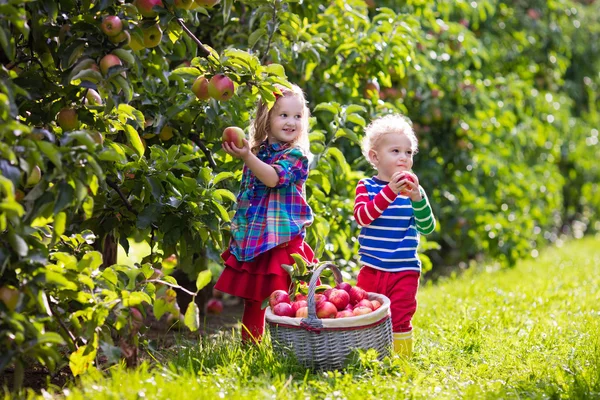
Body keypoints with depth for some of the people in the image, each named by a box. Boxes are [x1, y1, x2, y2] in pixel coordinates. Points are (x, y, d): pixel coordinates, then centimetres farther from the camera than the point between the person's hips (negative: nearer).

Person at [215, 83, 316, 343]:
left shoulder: (296, 155, -6)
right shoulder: (258, 152, 11)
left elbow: (273, 178, -24)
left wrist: (247, 157, -33)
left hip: (282, 241, -6)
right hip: (252, 238, 6)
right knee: (252, 297, 13)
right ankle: (249, 346, 23)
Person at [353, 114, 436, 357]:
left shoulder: (413, 190, 0)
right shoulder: (366, 187, -1)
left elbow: (427, 228, -8)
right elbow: (362, 217, -18)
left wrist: (417, 198, -25)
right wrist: (390, 191, -27)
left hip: (404, 271, -1)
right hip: (371, 269, 1)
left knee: (399, 319, -2)